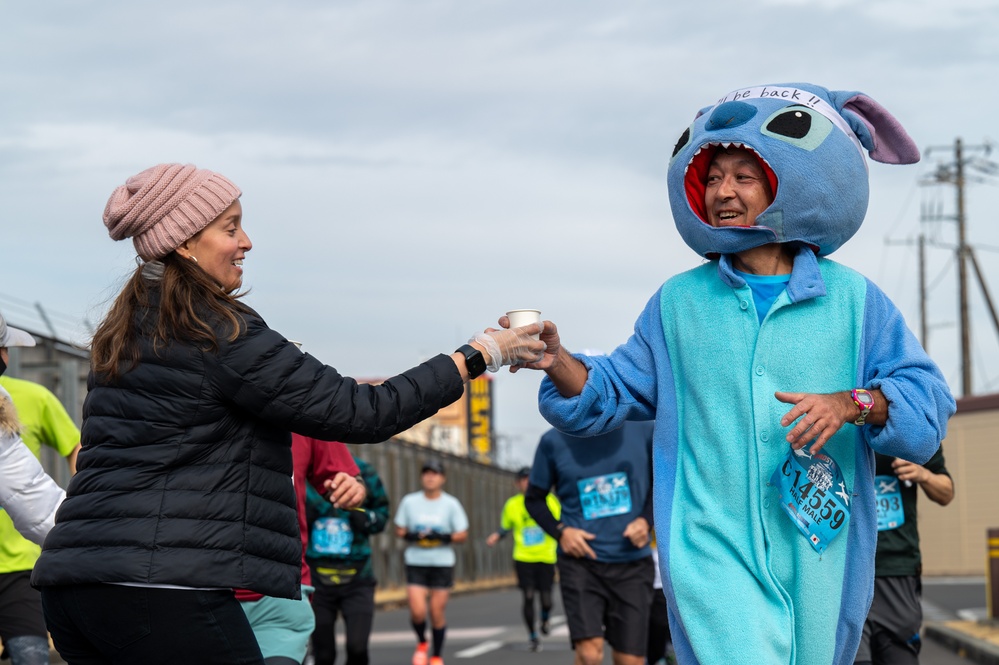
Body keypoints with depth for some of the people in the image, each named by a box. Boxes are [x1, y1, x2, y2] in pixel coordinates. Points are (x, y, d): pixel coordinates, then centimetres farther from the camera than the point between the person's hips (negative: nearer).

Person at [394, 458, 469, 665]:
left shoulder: (451, 504, 0)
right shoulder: (409, 501, 2)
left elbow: (462, 535, 1)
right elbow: (400, 530, 8)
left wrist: (443, 538, -16)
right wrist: (412, 536, -13)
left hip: (443, 564, 0)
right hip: (416, 563, 0)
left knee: (437, 613, 0)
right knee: (417, 611, -11)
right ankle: (421, 643, 20)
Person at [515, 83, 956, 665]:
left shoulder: (850, 299, 4)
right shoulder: (680, 301, 10)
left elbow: (928, 399, -1)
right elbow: (609, 396, 13)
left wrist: (853, 404, -19)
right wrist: (558, 361, -6)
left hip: (817, 558, 1)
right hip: (712, 548, -1)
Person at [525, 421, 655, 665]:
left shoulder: (643, 430, -1)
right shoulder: (553, 442, -2)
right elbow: (534, 498, 10)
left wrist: (646, 520, -6)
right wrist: (560, 530, -7)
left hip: (632, 563, 1)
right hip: (580, 561, -1)